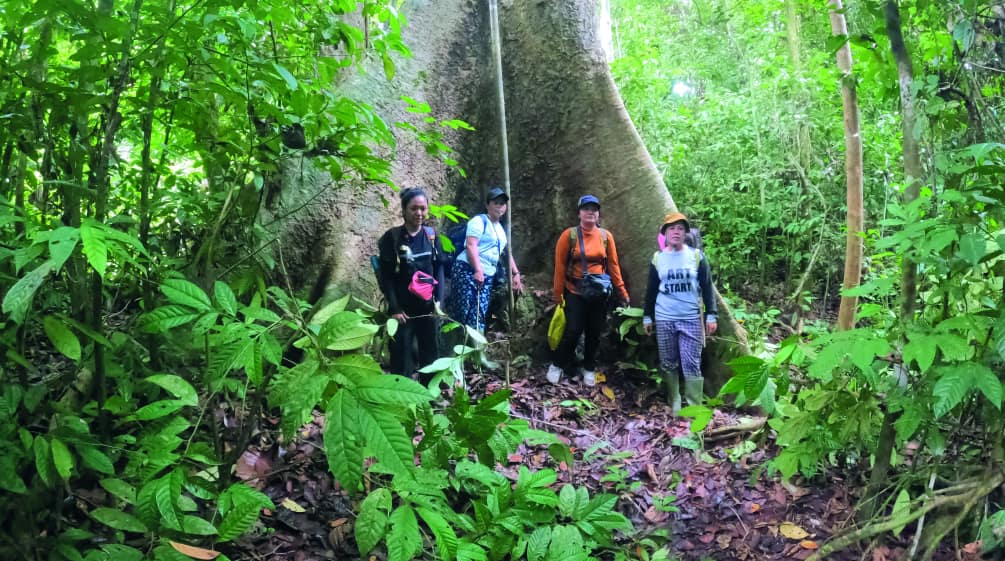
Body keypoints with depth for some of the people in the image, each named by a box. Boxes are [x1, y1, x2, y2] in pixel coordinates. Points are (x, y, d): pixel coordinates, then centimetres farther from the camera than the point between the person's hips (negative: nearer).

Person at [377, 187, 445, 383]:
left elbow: (439, 268, 8)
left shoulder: (431, 235, 4)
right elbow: (386, 276, -6)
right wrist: (394, 308, -11)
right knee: (402, 357, -1)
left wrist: (439, 300, 0)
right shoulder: (392, 237, -7)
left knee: (431, 353, 11)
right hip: (403, 308, -4)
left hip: (428, 306, 4)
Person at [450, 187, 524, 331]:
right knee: (465, 314, -13)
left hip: (488, 276, 8)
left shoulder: (501, 229, 23)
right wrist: (478, 270, -24)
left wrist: (516, 274, 24)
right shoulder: (479, 221, -2)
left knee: (480, 316, 1)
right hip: (468, 271, -8)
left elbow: (507, 253, 31)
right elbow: (471, 245, -14)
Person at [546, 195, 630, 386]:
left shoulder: (606, 236, 2)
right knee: (573, 331, -6)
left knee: (594, 333, 9)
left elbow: (613, 265, 5)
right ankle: (557, 365, 15)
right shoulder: (569, 235, -6)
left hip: (599, 293, 3)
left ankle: (589, 369, 25)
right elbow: (560, 266, -4)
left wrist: (622, 291, 4)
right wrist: (558, 294, -5)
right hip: (575, 293, -3)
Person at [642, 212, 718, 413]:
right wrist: (647, 316, 11)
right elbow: (651, 290, 12)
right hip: (664, 319, 2)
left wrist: (711, 315, -3)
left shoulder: (697, 256, 1)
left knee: (692, 365, -5)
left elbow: (707, 287, 3)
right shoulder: (657, 258, 5)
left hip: (691, 319, -2)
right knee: (668, 364, 7)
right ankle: (674, 406, 18)